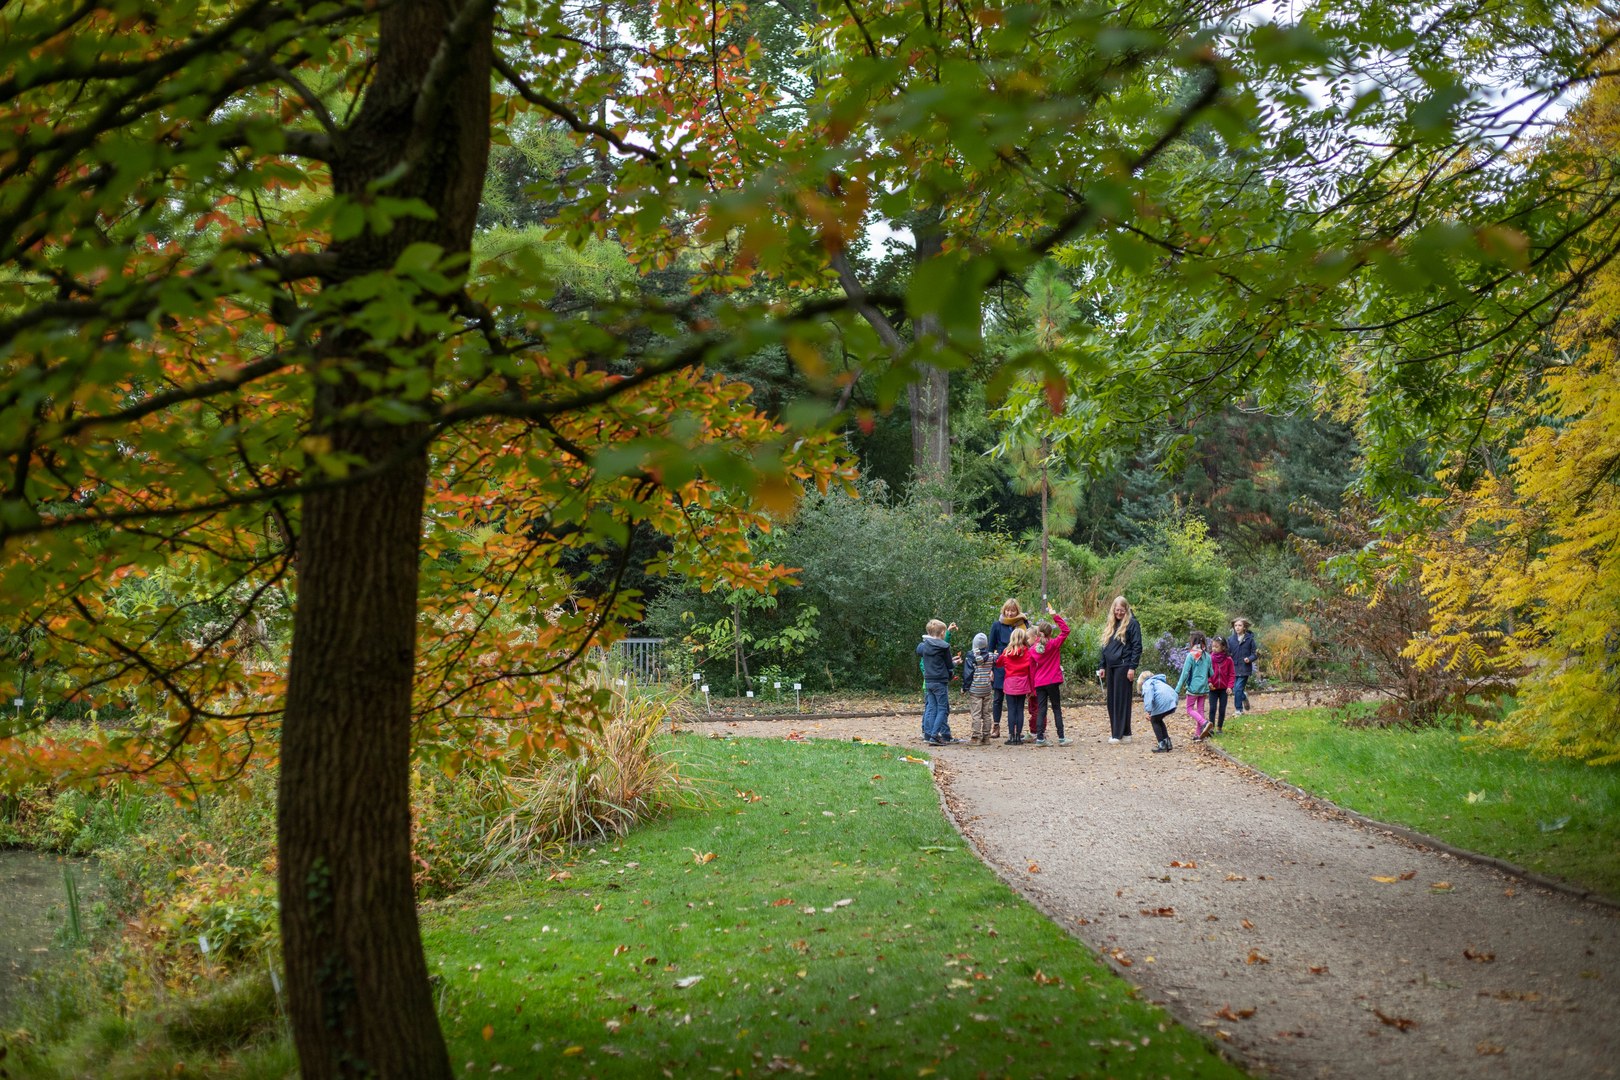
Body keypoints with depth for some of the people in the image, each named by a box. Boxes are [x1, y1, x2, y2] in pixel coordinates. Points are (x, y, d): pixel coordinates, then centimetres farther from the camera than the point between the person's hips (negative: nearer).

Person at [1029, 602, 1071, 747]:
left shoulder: (1034, 649, 3)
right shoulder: (1054, 644, -7)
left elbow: (1032, 669, 8)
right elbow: (1065, 630, -4)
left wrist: (1033, 686, 15)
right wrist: (1055, 616, -4)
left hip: (1039, 683, 3)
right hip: (1052, 682, -3)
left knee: (1041, 710, 5)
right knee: (1057, 709, 5)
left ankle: (1040, 738, -1)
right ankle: (1061, 738, 3)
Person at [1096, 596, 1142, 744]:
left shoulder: (1132, 624, -4)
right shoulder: (1110, 625, 17)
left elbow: (1137, 647, -8)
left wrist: (1132, 667, -14)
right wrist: (1102, 666, 14)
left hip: (1123, 667, -7)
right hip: (1110, 667, 7)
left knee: (1121, 700, -6)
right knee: (1112, 701, 8)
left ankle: (1121, 734, -5)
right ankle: (1115, 732, 13)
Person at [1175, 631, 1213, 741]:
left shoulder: (1191, 656, -12)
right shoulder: (1207, 656, 3)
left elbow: (1185, 673, -13)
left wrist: (1177, 689, -9)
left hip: (1193, 687, -5)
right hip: (1204, 687, 5)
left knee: (1190, 709, 4)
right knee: (1200, 710, 12)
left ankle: (1204, 723, -20)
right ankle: (1198, 734, 12)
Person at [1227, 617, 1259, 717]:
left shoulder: (1249, 639, -1)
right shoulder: (1231, 639, 5)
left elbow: (1255, 653, 2)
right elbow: (1227, 652, 5)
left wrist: (1249, 659, -16)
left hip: (1244, 668, -3)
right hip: (1234, 668, 3)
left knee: (1238, 689, -11)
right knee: (1235, 689, 3)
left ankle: (1238, 709, 1)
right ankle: (1244, 696, 34)